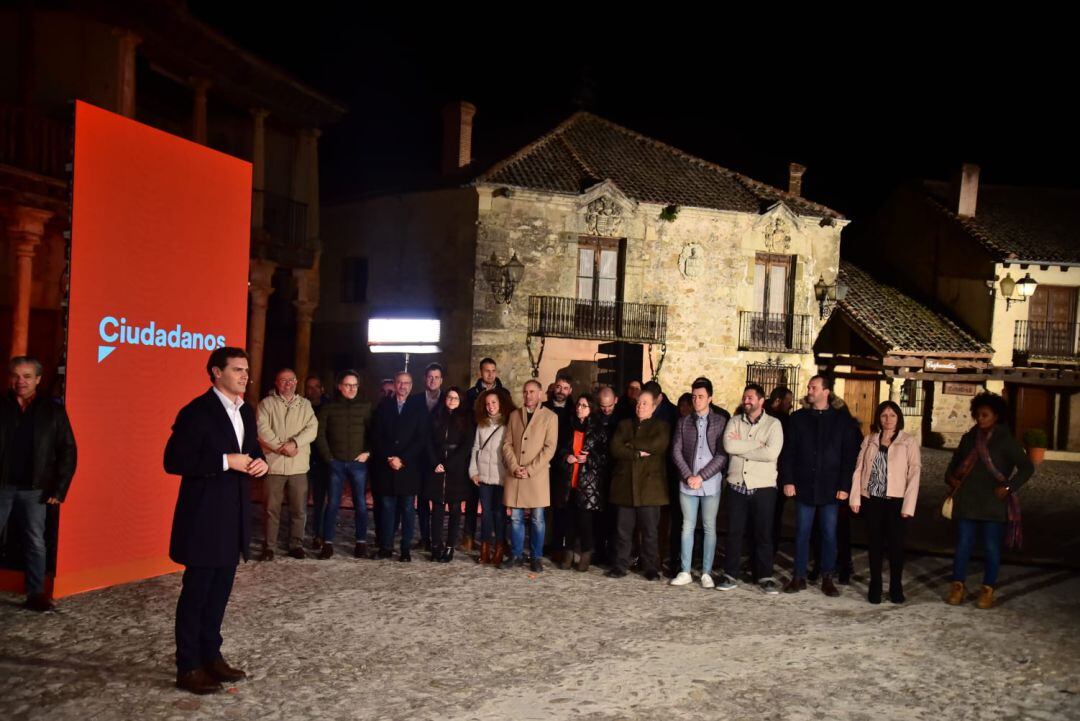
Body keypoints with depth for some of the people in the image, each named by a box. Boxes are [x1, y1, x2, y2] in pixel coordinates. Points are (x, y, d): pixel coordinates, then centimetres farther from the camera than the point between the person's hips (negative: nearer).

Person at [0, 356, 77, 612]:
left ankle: (36, 594, 13)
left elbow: (67, 451, 2)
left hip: (35, 489, 0)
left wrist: (59, 489, -4)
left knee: (35, 542, 6)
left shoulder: (53, 411, 1)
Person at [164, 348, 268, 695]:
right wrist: (226, 462, -21)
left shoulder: (246, 412, 11)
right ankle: (188, 667, 12)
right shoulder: (196, 412, -13)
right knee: (196, 591, 2)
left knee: (220, 590, 15)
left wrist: (260, 462, -2)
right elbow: (173, 460, -19)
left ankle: (211, 655, 26)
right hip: (204, 515, -8)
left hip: (233, 514, 8)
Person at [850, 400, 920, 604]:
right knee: (875, 544, 8)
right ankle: (875, 586, 16)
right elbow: (859, 469, 7)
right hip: (872, 500, 3)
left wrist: (908, 505, -12)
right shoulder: (869, 440, 9)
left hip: (895, 501, -2)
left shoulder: (908, 442, -1)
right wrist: (855, 497, -1)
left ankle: (896, 587, 15)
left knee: (896, 544, 1)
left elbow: (914, 474, -6)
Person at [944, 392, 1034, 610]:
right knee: (963, 544, 5)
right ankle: (958, 587, 13)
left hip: (993, 504, -3)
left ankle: (988, 590, 15)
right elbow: (955, 461, 22)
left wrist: (1009, 487, -13)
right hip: (967, 502, 3)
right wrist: (950, 478, 5)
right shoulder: (969, 438, 10)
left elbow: (1026, 467, -4)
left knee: (991, 547, 4)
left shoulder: (1006, 440, -3)